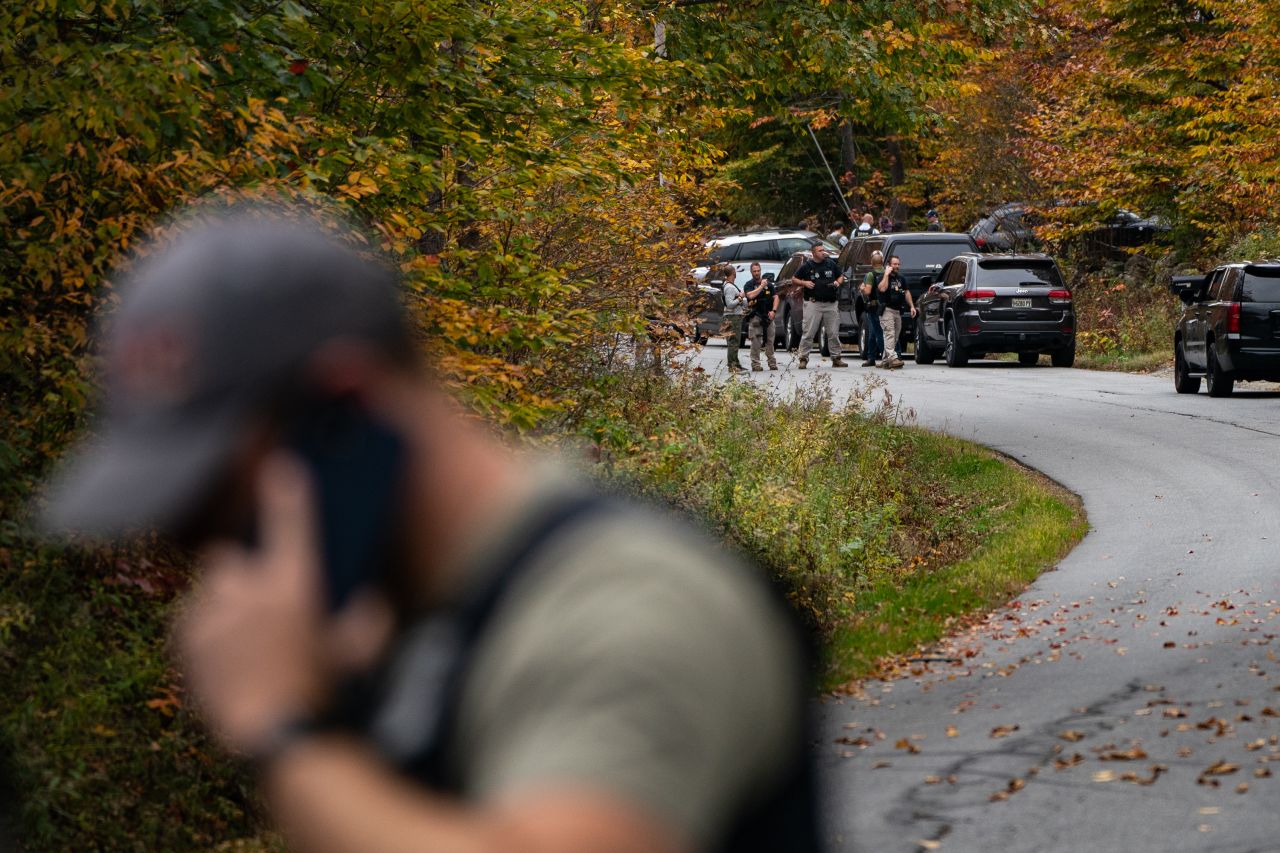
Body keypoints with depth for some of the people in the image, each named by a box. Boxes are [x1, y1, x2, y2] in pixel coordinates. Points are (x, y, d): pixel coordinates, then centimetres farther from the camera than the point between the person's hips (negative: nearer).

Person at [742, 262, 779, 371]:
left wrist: (773, 311, -3)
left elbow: (775, 297, 11)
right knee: (755, 342, -7)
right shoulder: (749, 285, 3)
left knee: (770, 340, 5)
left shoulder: (768, 284, 13)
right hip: (755, 316, -3)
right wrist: (761, 286, -10)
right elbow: (751, 295, -16)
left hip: (768, 316, 3)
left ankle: (772, 362, 11)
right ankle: (755, 364, -5)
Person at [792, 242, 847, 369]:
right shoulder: (807, 266, 2)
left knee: (833, 333, 5)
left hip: (830, 303, 3)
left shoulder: (831, 264, 11)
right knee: (808, 332, -6)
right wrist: (804, 283, -9)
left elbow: (841, 276, 23)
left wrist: (838, 282, 0)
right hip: (813, 304, -3)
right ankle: (803, 359, -3)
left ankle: (836, 358, 13)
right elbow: (794, 279, 9)